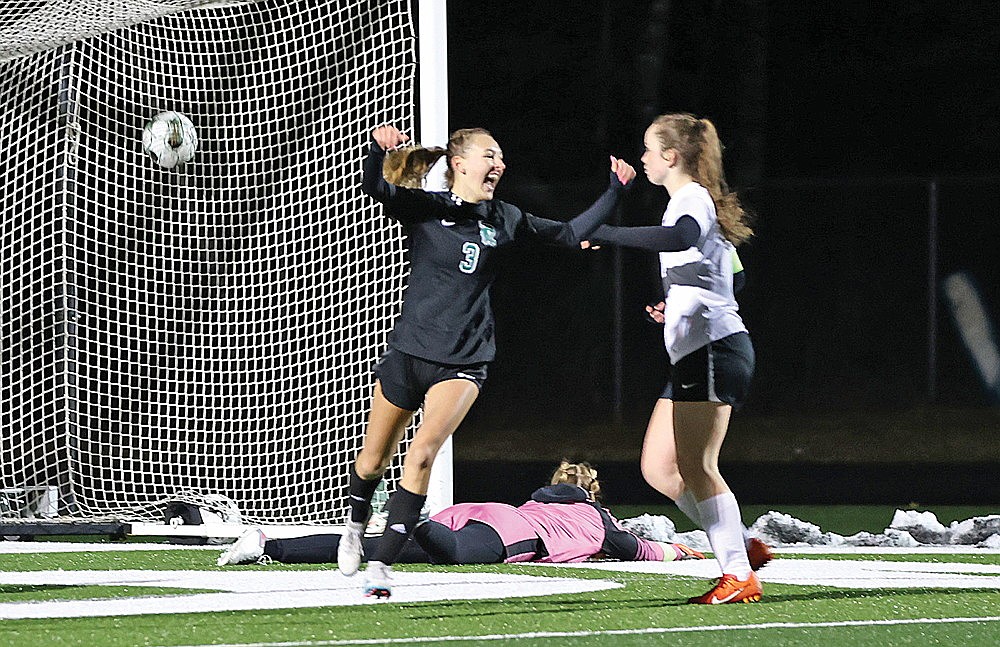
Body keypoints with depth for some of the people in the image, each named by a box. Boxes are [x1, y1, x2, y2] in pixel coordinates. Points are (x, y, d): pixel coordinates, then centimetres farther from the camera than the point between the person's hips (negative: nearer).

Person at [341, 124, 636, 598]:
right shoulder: (424, 208, -5)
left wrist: (615, 191, 0)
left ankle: (381, 566, -14)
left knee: (421, 454, -20)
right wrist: (379, 147, -43)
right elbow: (373, 186, -23)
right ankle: (356, 526, 45)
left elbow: (570, 234, 10)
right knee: (372, 462, 12)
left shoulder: (503, 220, 4)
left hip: (462, 363, 1)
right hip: (407, 353, -1)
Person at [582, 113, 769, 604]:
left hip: (712, 349, -10)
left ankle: (739, 576, -10)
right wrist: (674, 306, 18)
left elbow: (682, 238, -37)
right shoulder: (695, 200, 21)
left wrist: (607, 234, -34)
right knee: (658, 468, 8)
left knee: (695, 467, -11)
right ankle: (743, 546, 12)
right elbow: (727, 272, 29)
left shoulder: (691, 198, -11)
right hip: (693, 356, 10)